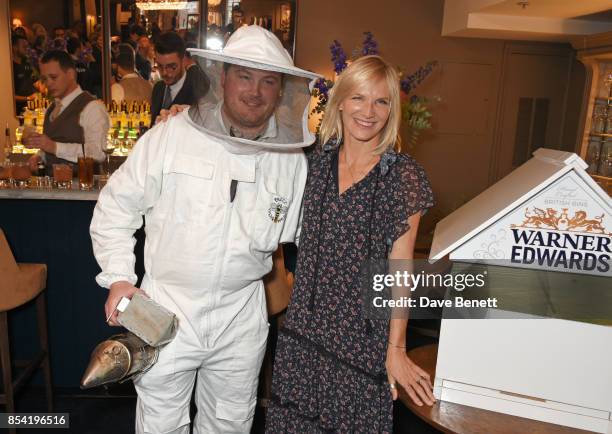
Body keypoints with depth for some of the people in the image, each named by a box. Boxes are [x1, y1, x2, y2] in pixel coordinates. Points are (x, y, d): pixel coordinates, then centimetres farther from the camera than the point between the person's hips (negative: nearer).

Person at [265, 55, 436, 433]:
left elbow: (399, 269, -8)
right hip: (304, 329, 4)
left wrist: (396, 349, -7)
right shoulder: (317, 162, 1)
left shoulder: (403, 175, -10)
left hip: (362, 335, -3)